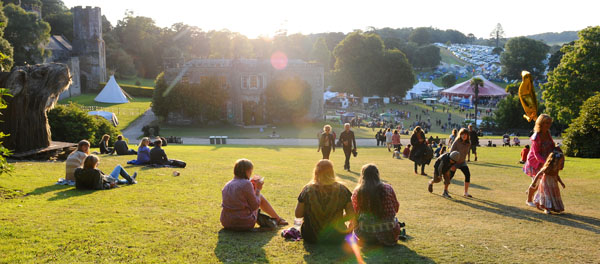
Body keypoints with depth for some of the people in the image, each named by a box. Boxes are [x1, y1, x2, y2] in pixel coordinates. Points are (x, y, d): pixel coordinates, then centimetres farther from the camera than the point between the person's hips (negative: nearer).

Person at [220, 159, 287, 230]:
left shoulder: (227, 185, 4)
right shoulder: (246, 184, -17)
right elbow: (255, 206, -9)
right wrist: (258, 189, 4)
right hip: (244, 225, -7)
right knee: (260, 197, 11)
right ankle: (278, 219, 26)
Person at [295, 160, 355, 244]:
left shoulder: (307, 190, -12)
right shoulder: (341, 189, -10)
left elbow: (298, 214, -6)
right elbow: (351, 215, -7)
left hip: (311, 238, 1)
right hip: (336, 238, -1)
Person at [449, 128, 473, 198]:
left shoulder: (468, 143, -3)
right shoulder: (457, 142, -18)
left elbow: (466, 152, 9)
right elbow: (451, 152, -19)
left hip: (462, 162, 5)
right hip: (454, 161, -5)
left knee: (468, 174, -8)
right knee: (450, 176, -6)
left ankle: (466, 193, 1)